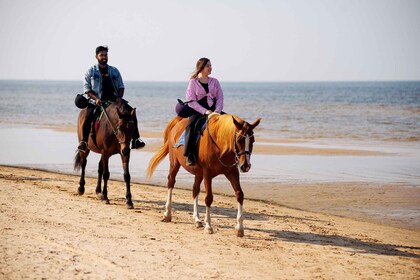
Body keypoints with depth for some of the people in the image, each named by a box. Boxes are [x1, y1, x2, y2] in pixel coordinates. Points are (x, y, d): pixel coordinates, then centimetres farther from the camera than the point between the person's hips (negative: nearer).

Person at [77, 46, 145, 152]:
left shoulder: (114, 71, 16)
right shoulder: (90, 72, 7)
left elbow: (121, 87, 17)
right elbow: (87, 89, 2)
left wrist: (119, 98, -2)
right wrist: (96, 99, -15)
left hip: (114, 100, 3)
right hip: (97, 101, -3)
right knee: (89, 115, -32)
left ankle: (135, 139, -15)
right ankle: (83, 141, -27)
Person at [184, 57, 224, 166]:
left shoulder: (214, 81, 13)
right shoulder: (193, 82, 2)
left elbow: (220, 98, 7)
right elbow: (191, 101, -6)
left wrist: (217, 111, -14)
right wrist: (206, 112, -18)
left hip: (213, 111, 4)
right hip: (198, 111, -4)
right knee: (191, 125, -33)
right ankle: (190, 155, -35)